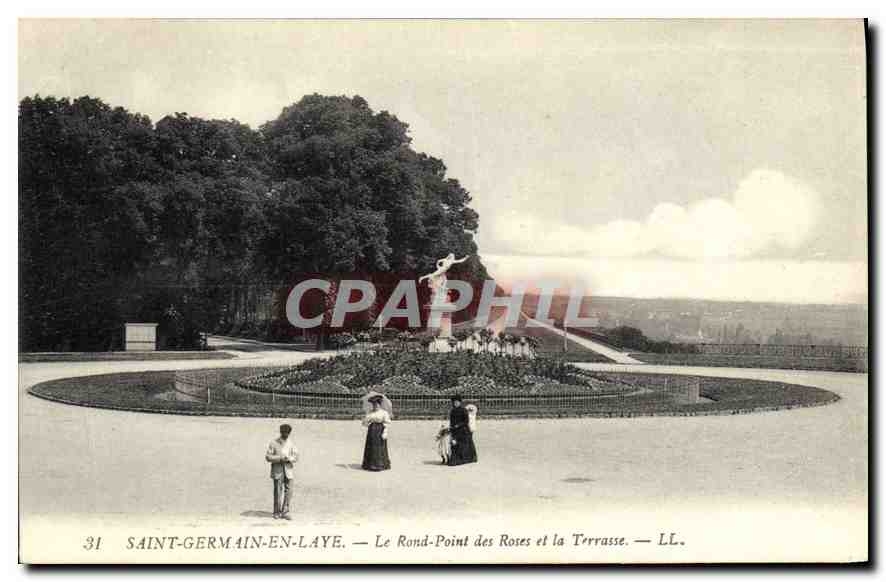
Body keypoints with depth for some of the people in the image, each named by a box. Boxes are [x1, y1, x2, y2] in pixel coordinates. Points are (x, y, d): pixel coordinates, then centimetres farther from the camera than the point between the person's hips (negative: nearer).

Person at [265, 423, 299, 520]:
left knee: (288, 491, -4)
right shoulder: (274, 443, 0)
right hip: (277, 470, -2)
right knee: (278, 492, -2)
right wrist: (280, 459, -16)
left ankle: (285, 512, 3)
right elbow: (268, 457, -3)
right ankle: (277, 512, 8)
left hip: (289, 470, 2)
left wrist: (289, 458, -16)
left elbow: (296, 457, 5)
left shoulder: (292, 443, 6)